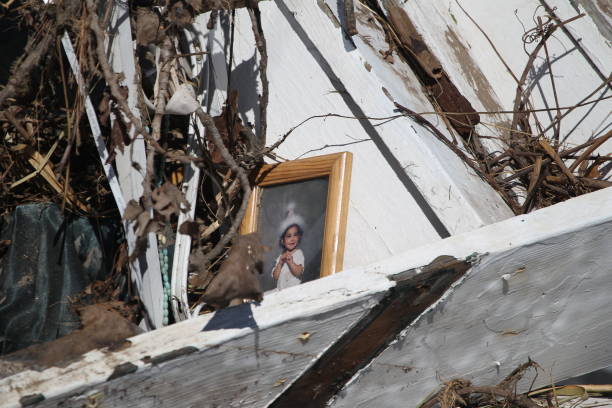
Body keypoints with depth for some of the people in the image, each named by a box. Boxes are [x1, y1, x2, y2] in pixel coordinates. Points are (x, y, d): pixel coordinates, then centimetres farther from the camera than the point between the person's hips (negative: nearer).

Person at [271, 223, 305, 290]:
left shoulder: (298, 253, -2)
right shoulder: (281, 257, 9)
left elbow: (299, 273, -11)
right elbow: (275, 277, 4)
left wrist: (291, 262, -25)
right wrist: (280, 263, -9)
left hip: (294, 289, -3)